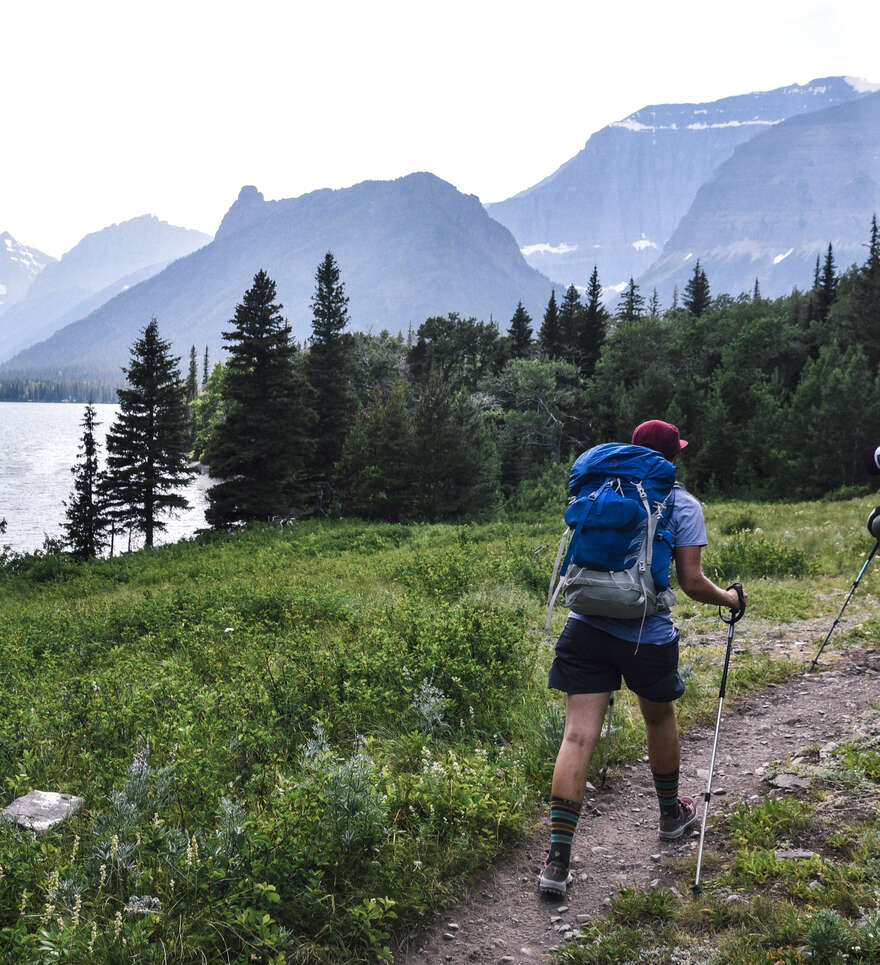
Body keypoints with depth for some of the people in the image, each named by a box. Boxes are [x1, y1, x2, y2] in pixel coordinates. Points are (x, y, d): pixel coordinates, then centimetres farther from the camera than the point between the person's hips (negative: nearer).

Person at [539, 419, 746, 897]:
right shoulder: (682, 503, -1)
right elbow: (691, 582, -6)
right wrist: (730, 599, 12)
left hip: (586, 626, 2)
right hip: (648, 636, -2)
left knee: (578, 736, -2)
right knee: (660, 719, 24)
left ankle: (557, 858, -7)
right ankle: (672, 813, 46)